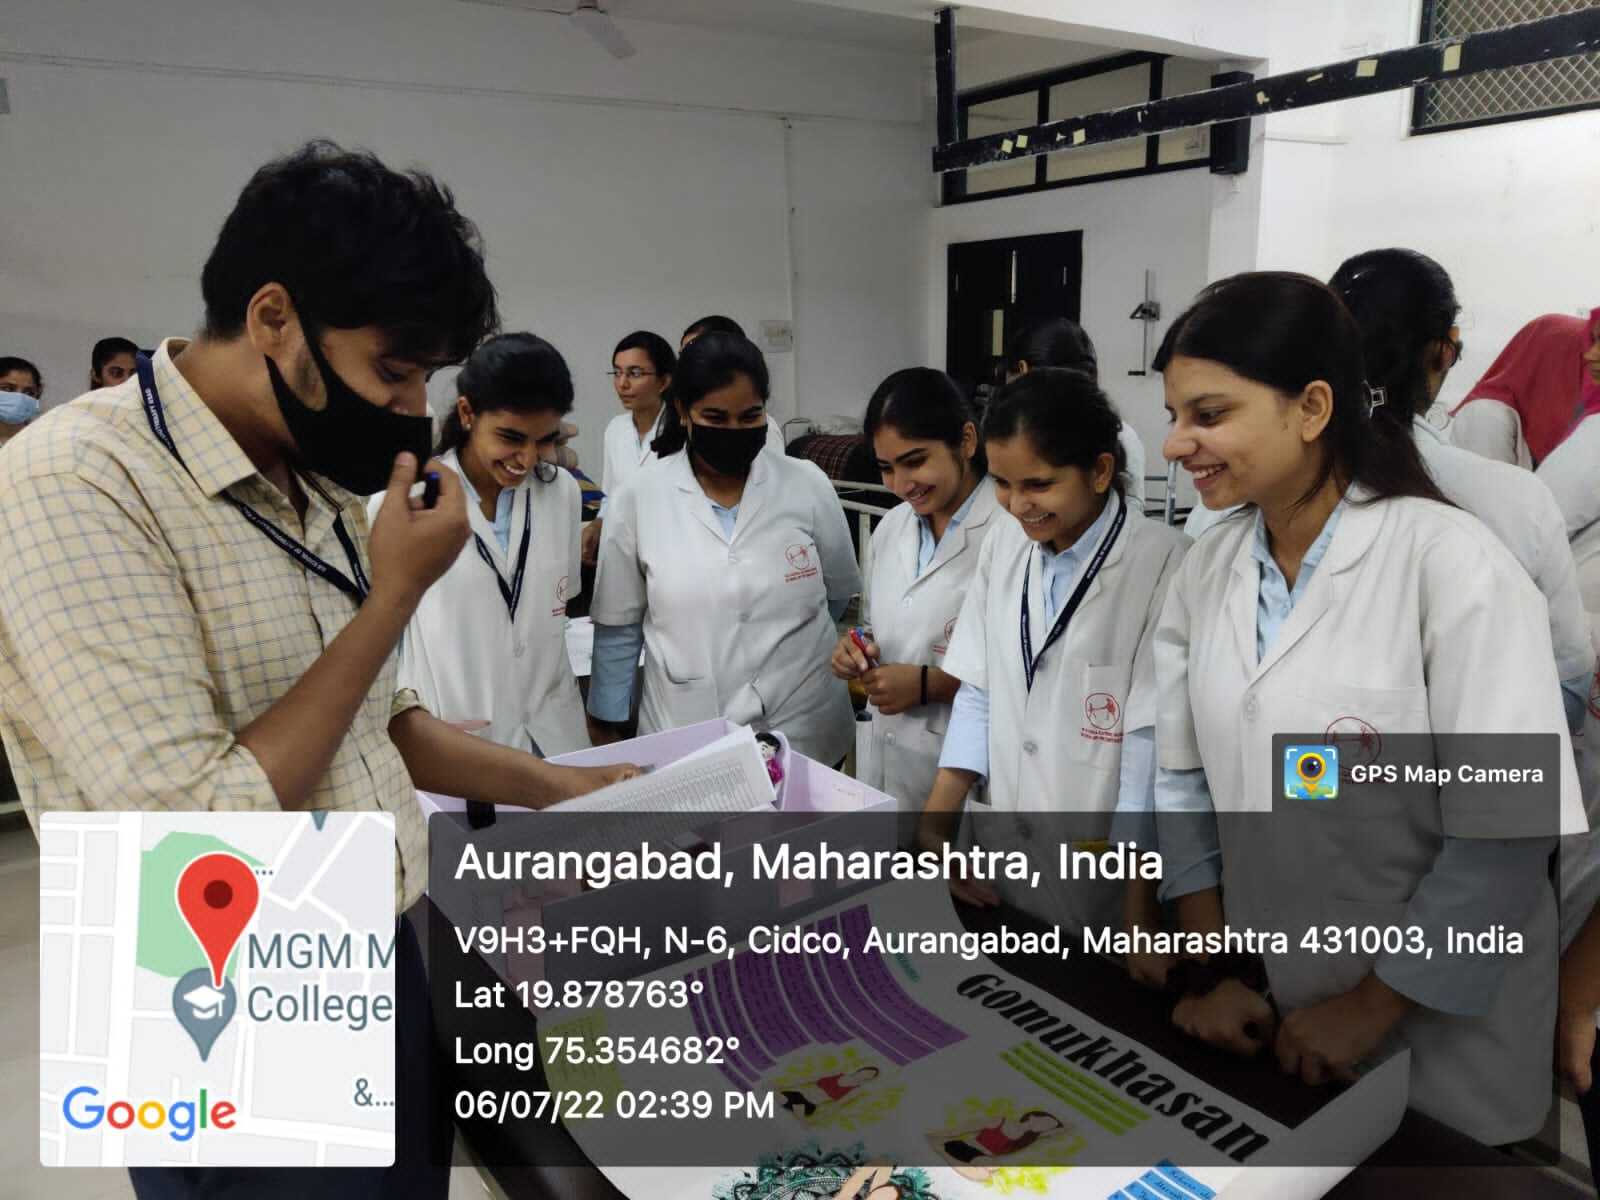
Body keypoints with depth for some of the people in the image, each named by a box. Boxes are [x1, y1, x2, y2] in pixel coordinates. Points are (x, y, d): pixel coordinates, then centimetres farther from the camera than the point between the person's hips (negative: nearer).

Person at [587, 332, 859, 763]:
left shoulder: (808, 485, -4)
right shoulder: (638, 498, -5)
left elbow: (841, 596, 10)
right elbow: (618, 626, 2)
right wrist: (607, 728, 5)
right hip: (685, 738, 0)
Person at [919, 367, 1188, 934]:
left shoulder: (1165, 564, -16)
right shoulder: (1002, 546, 1)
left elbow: (1157, 740, -16)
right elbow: (979, 693, 4)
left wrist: (1141, 904, -15)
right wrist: (935, 827, 0)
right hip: (1001, 853, 5)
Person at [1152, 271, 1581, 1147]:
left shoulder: (1450, 561, -20)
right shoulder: (1207, 570, -3)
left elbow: (1506, 833, -20)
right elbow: (1183, 780, 0)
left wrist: (1371, 1009, -14)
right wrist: (1212, 968, -2)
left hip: (1433, 1032, -4)